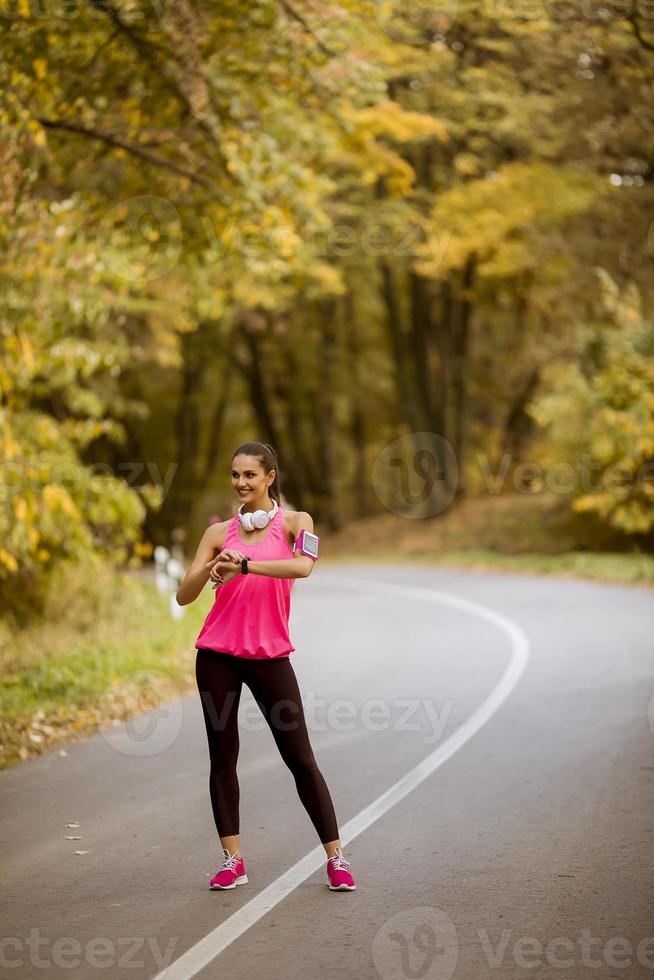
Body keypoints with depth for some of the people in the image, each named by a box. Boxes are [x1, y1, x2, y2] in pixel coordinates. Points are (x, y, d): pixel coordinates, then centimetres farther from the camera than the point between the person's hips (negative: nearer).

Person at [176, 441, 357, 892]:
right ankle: (233, 859, 12)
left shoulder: (294, 522, 0)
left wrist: (244, 564, -26)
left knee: (301, 758, -2)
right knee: (223, 757, 3)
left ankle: (336, 858, 5)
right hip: (218, 655, 3)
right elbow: (184, 595, 2)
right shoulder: (219, 532, 7)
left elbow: (302, 566, -22)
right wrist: (211, 567, -17)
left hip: (270, 655, -3)